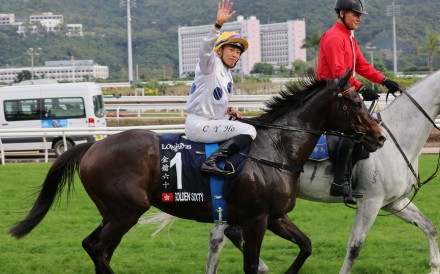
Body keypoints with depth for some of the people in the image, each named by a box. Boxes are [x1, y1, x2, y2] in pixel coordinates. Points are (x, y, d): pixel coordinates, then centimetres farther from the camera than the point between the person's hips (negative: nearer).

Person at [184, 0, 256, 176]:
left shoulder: (227, 75, 19)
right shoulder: (212, 65, -6)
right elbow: (205, 49, -30)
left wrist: (229, 111, 7)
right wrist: (218, 24, -43)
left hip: (213, 122, 10)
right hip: (198, 124, -10)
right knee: (249, 131, -21)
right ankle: (211, 162, -33)